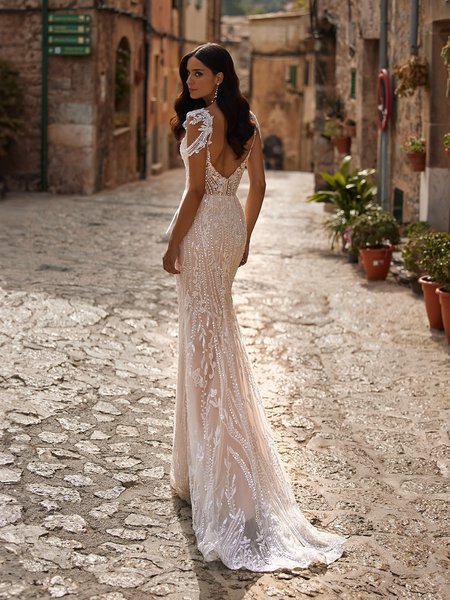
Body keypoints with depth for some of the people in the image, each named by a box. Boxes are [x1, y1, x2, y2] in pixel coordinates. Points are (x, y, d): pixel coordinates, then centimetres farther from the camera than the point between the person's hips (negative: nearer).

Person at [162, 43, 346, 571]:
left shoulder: (199, 118, -14)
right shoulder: (247, 120, 8)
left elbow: (195, 190, -18)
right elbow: (257, 185, 10)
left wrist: (174, 245, -12)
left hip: (204, 228, -8)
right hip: (233, 224, 8)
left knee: (203, 335, -1)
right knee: (220, 331, 18)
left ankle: (204, 472, 6)